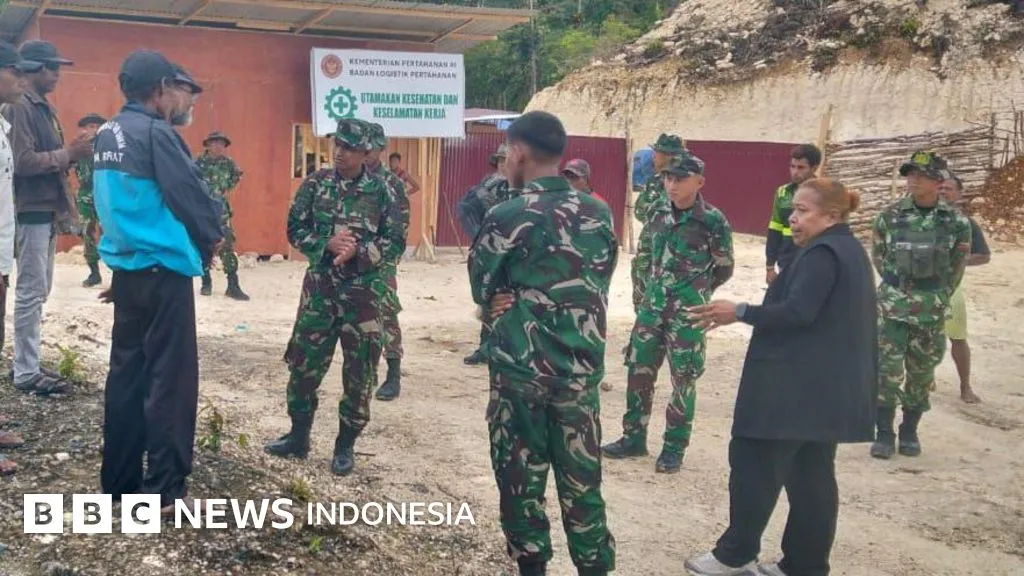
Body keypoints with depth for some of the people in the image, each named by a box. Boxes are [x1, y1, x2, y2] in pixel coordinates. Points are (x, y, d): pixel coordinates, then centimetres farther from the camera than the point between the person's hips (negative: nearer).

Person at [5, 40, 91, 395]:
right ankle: (26, 374, 0)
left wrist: (72, 153, 1)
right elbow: (23, 161, -21)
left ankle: (29, 364, 21)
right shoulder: (20, 107, -13)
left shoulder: (43, 108, 17)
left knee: (38, 291, 13)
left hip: (47, 209, 10)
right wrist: (69, 154, -17)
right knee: (31, 292, -6)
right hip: (32, 209, -10)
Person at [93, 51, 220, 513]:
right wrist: (210, 240, 3)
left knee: (127, 370, 13)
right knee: (170, 377, -3)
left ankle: (119, 481, 19)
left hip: (126, 267, 9)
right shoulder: (154, 133, -15)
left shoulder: (107, 133, 11)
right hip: (163, 269, -9)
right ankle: (163, 490, 0)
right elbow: (191, 195, -14)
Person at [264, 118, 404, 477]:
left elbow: (395, 243, -5)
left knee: (359, 371, 4)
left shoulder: (381, 191, -3)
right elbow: (295, 230, 1)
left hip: (364, 292, -2)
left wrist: (358, 251, -21)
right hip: (319, 288, 2)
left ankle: (346, 445, 19)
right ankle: (298, 436, 24)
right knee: (304, 363, 8)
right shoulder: (315, 185, 2)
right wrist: (328, 243, -16)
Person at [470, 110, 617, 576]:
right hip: (582, 368, 4)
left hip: (521, 367, -4)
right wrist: (535, 302, 2)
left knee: (521, 477, 9)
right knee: (581, 480, 13)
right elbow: (597, 285, 10)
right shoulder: (599, 214, 3)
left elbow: (482, 288, 0)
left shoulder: (507, 217, -11)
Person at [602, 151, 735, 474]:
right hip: (652, 306, 5)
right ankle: (634, 437, 23)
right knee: (639, 370, 9)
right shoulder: (658, 215, 4)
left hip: (688, 313, -5)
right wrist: (660, 288, 14)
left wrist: (693, 293, 7)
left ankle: (674, 448, 15)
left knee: (683, 380, 3)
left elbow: (724, 268, -1)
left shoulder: (713, 221, -11)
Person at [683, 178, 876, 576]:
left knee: (754, 461, -1)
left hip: (796, 387, -10)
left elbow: (798, 312, -24)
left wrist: (740, 313, -17)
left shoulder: (821, 254, -15)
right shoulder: (849, 250, 17)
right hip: (828, 388, 10)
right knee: (812, 475, 11)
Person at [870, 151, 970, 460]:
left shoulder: (956, 222, -5)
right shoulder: (890, 216, -3)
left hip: (931, 312, 0)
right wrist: (898, 288, 8)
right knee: (887, 370, -2)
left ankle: (910, 432, 23)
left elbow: (956, 268, 5)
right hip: (892, 308, 0)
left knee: (922, 374, 9)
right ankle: (884, 433, 8)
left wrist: (937, 299, 7)